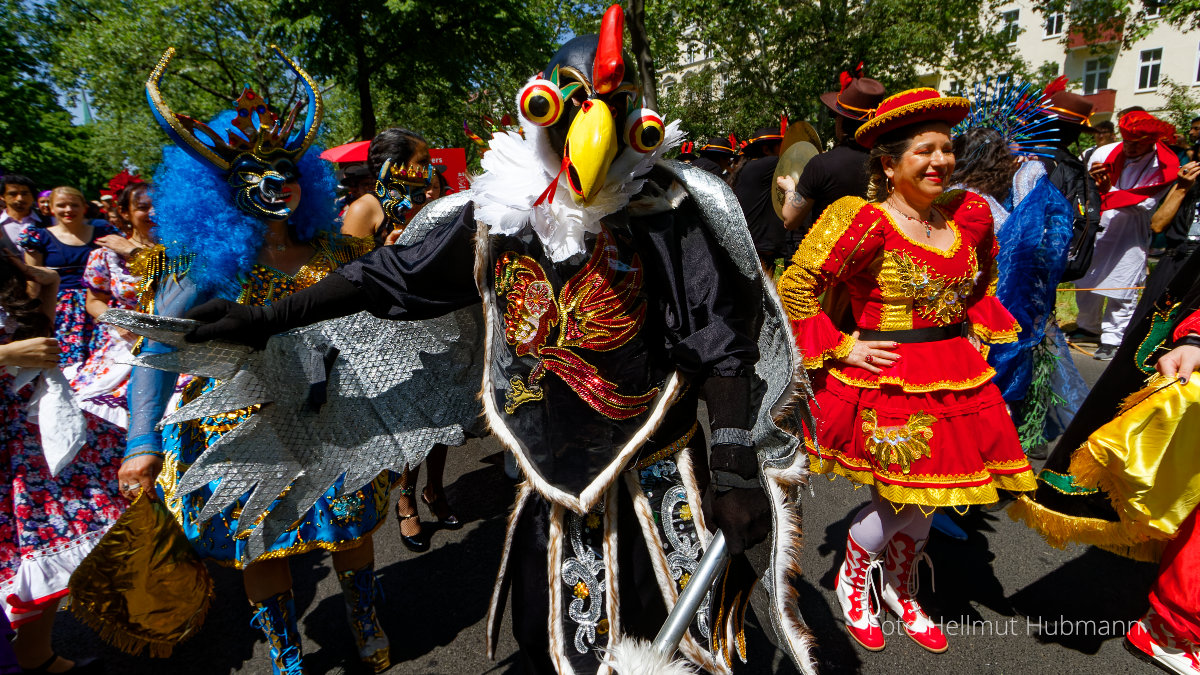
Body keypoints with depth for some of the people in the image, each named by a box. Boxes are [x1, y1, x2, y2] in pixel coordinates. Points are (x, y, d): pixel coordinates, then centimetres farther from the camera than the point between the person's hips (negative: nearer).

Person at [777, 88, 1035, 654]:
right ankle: (851, 579, 32)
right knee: (903, 497, 1)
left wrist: (977, 333, 13)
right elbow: (794, 288, -17)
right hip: (887, 380, -6)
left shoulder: (971, 213, 3)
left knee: (925, 498, 17)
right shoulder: (865, 221, -17)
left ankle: (900, 590, 43)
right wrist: (842, 349, -16)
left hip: (956, 379, 6)